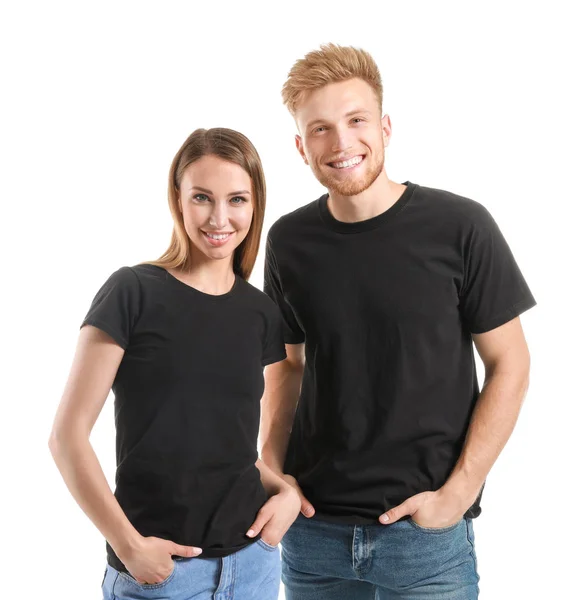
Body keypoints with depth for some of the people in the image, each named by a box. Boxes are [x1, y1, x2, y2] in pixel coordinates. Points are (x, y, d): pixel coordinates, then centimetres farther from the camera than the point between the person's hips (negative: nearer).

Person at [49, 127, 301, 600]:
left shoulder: (261, 313, 4)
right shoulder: (134, 293, -10)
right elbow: (68, 435, -10)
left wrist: (285, 490, -3)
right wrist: (128, 544, -14)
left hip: (252, 557, 4)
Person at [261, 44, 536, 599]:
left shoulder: (459, 227, -10)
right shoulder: (289, 241, -1)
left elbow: (509, 365, -5)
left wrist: (457, 493, -10)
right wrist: (271, 465, -1)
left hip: (426, 531, -2)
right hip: (313, 525, 3)